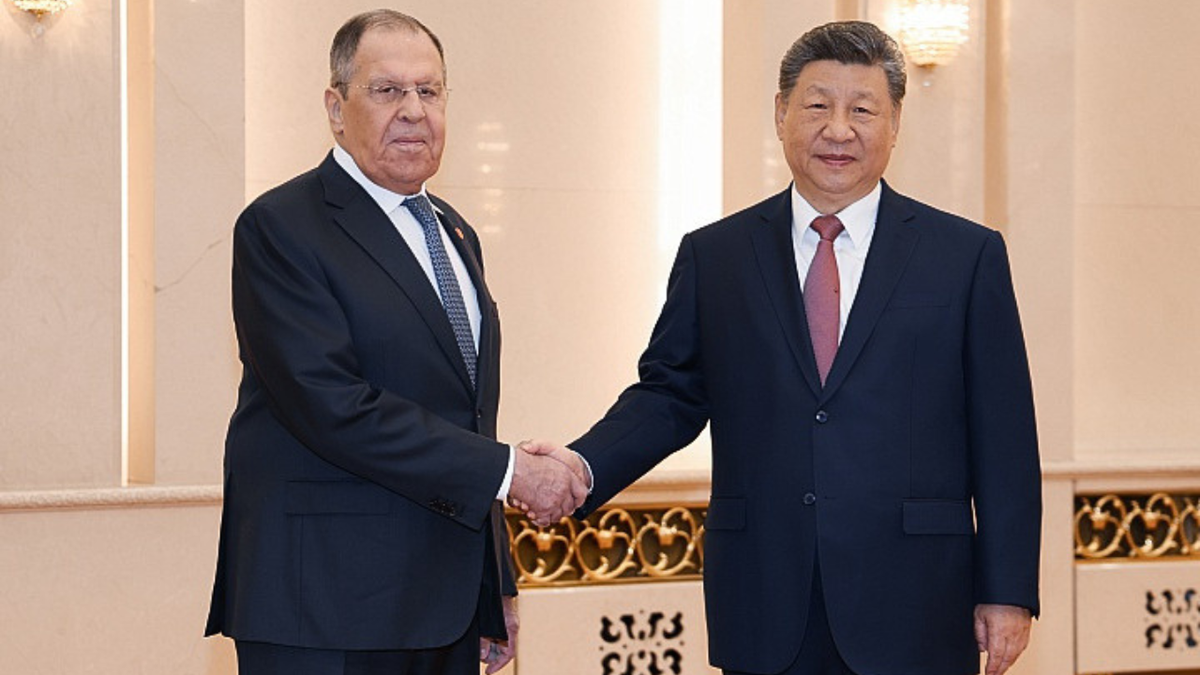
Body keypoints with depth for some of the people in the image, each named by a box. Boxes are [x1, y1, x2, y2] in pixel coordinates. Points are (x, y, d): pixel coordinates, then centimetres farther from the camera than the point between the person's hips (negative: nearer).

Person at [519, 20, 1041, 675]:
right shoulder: (712, 256, 9)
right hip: (765, 615, 2)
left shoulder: (968, 255, 4)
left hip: (913, 611, -1)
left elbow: (1003, 439, 2)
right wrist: (584, 467, -11)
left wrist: (1008, 593, -2)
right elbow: (668, 393, 9)